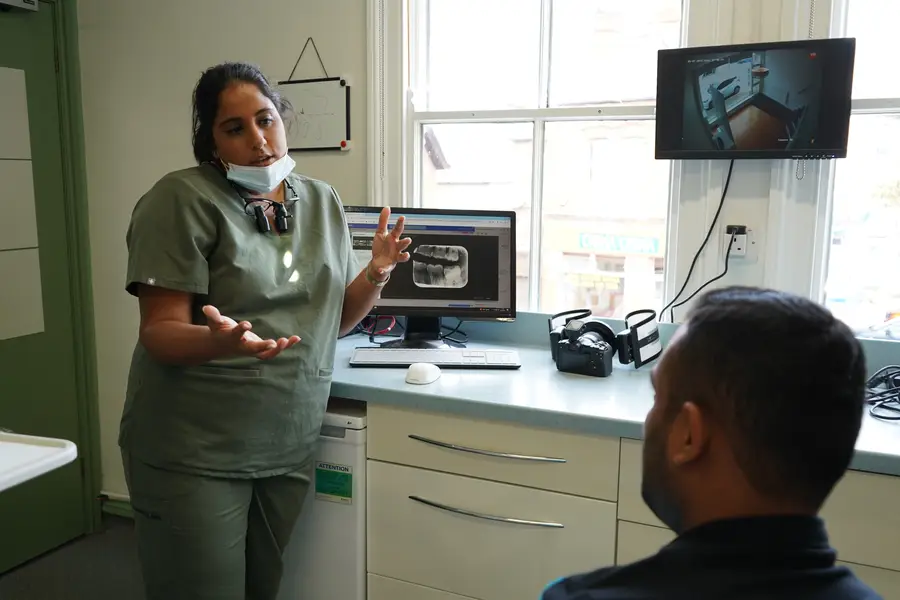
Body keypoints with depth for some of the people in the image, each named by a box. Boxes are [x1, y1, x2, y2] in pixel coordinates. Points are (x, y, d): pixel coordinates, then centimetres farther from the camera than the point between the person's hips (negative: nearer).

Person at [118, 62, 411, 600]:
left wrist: (376, 274, -8)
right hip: (195, 455, -5)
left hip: (289, 449, 5)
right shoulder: (183, 199, -11)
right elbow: (160, 334, -15)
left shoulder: (323, 201, 6)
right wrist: (220, 341, -36)